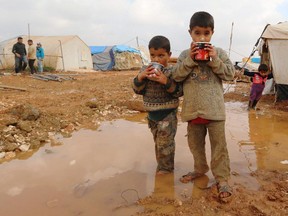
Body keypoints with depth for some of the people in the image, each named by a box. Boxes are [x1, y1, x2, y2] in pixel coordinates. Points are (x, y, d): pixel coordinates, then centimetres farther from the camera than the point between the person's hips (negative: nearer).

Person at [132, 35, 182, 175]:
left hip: (167, 115, -5)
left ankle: (166, 168, 25)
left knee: (165, 143, 4)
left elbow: (179, 92, -17)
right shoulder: (145, 70, 0)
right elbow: (137, 90, 0)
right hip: (152, 114, 5)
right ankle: (162, 164, 39)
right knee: (158, 142, 20)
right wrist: (140, 77, -19)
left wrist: (166, 81, -31)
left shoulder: (172, 72, -14)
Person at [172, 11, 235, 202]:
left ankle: (222, 179, 10)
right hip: (193, 108, 3)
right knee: (195, 143, 17)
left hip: (214, 108, -2)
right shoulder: (185, 55, 3)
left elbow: (230, 74, -5)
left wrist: (215, 60, -16)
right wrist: (190, 60, -16)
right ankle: (200, 169, 37)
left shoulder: (219, 52, 0)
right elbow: (177, 76, -5)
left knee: (219, 144, 0)